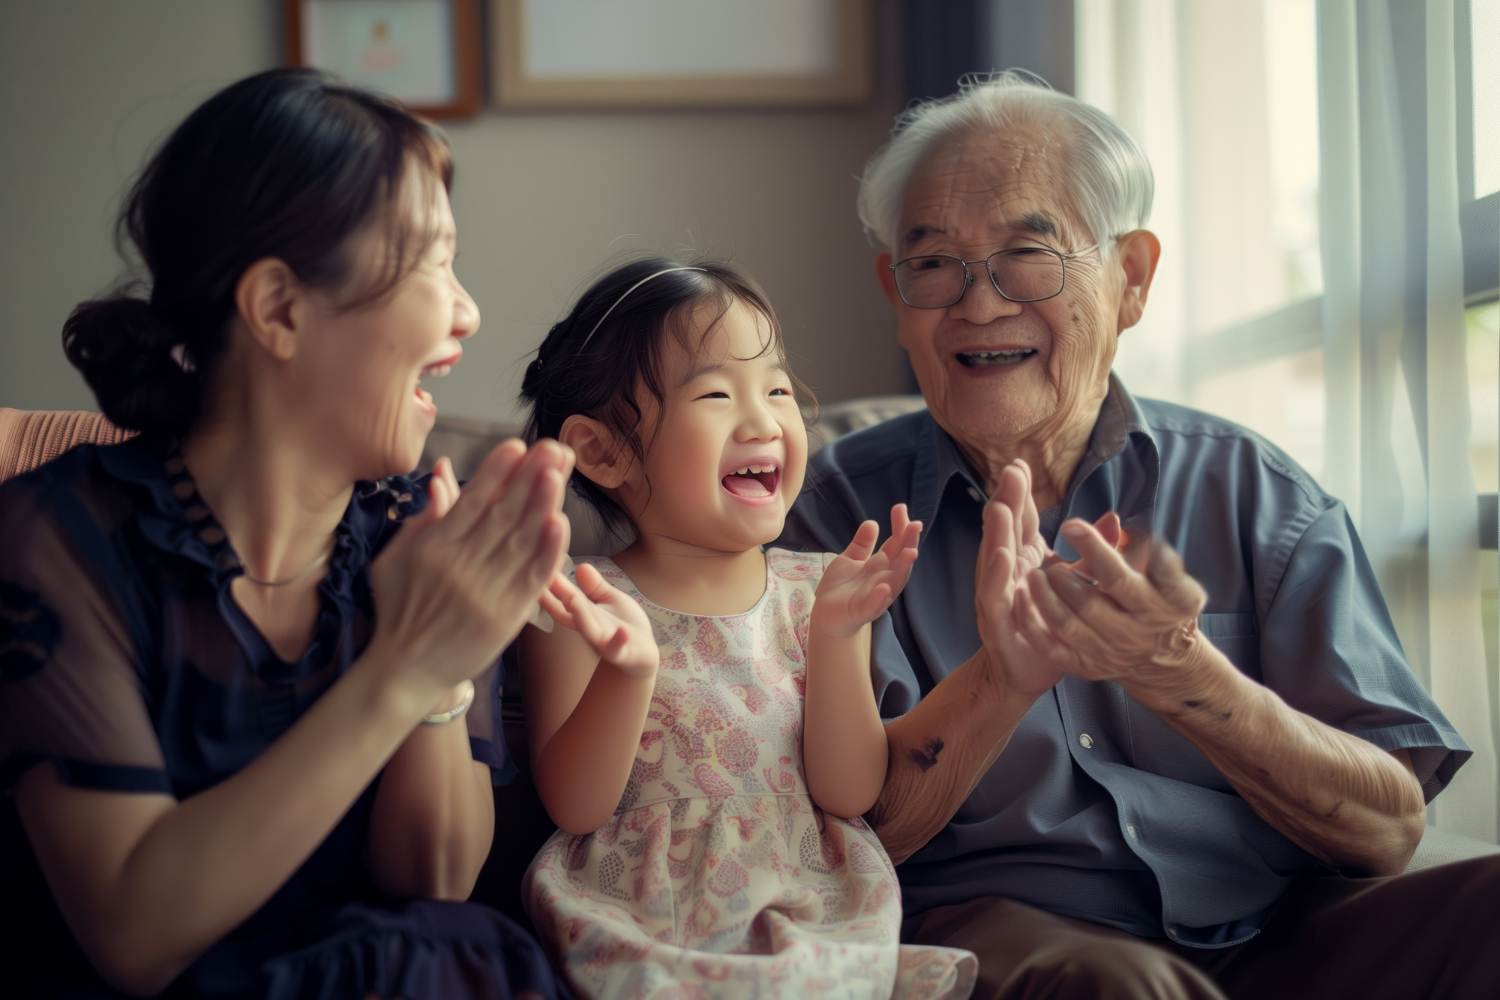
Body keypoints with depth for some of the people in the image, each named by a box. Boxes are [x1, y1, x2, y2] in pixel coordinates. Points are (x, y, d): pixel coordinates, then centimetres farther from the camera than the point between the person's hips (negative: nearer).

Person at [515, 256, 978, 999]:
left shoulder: (814, 593, 2)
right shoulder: (582, 610, -5)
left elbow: (848, 793, -3)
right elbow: (575, 807, -10)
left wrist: (837, 639, -16)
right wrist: (629, 672, -25)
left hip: (816, 917, 2)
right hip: (646, 931, -2)